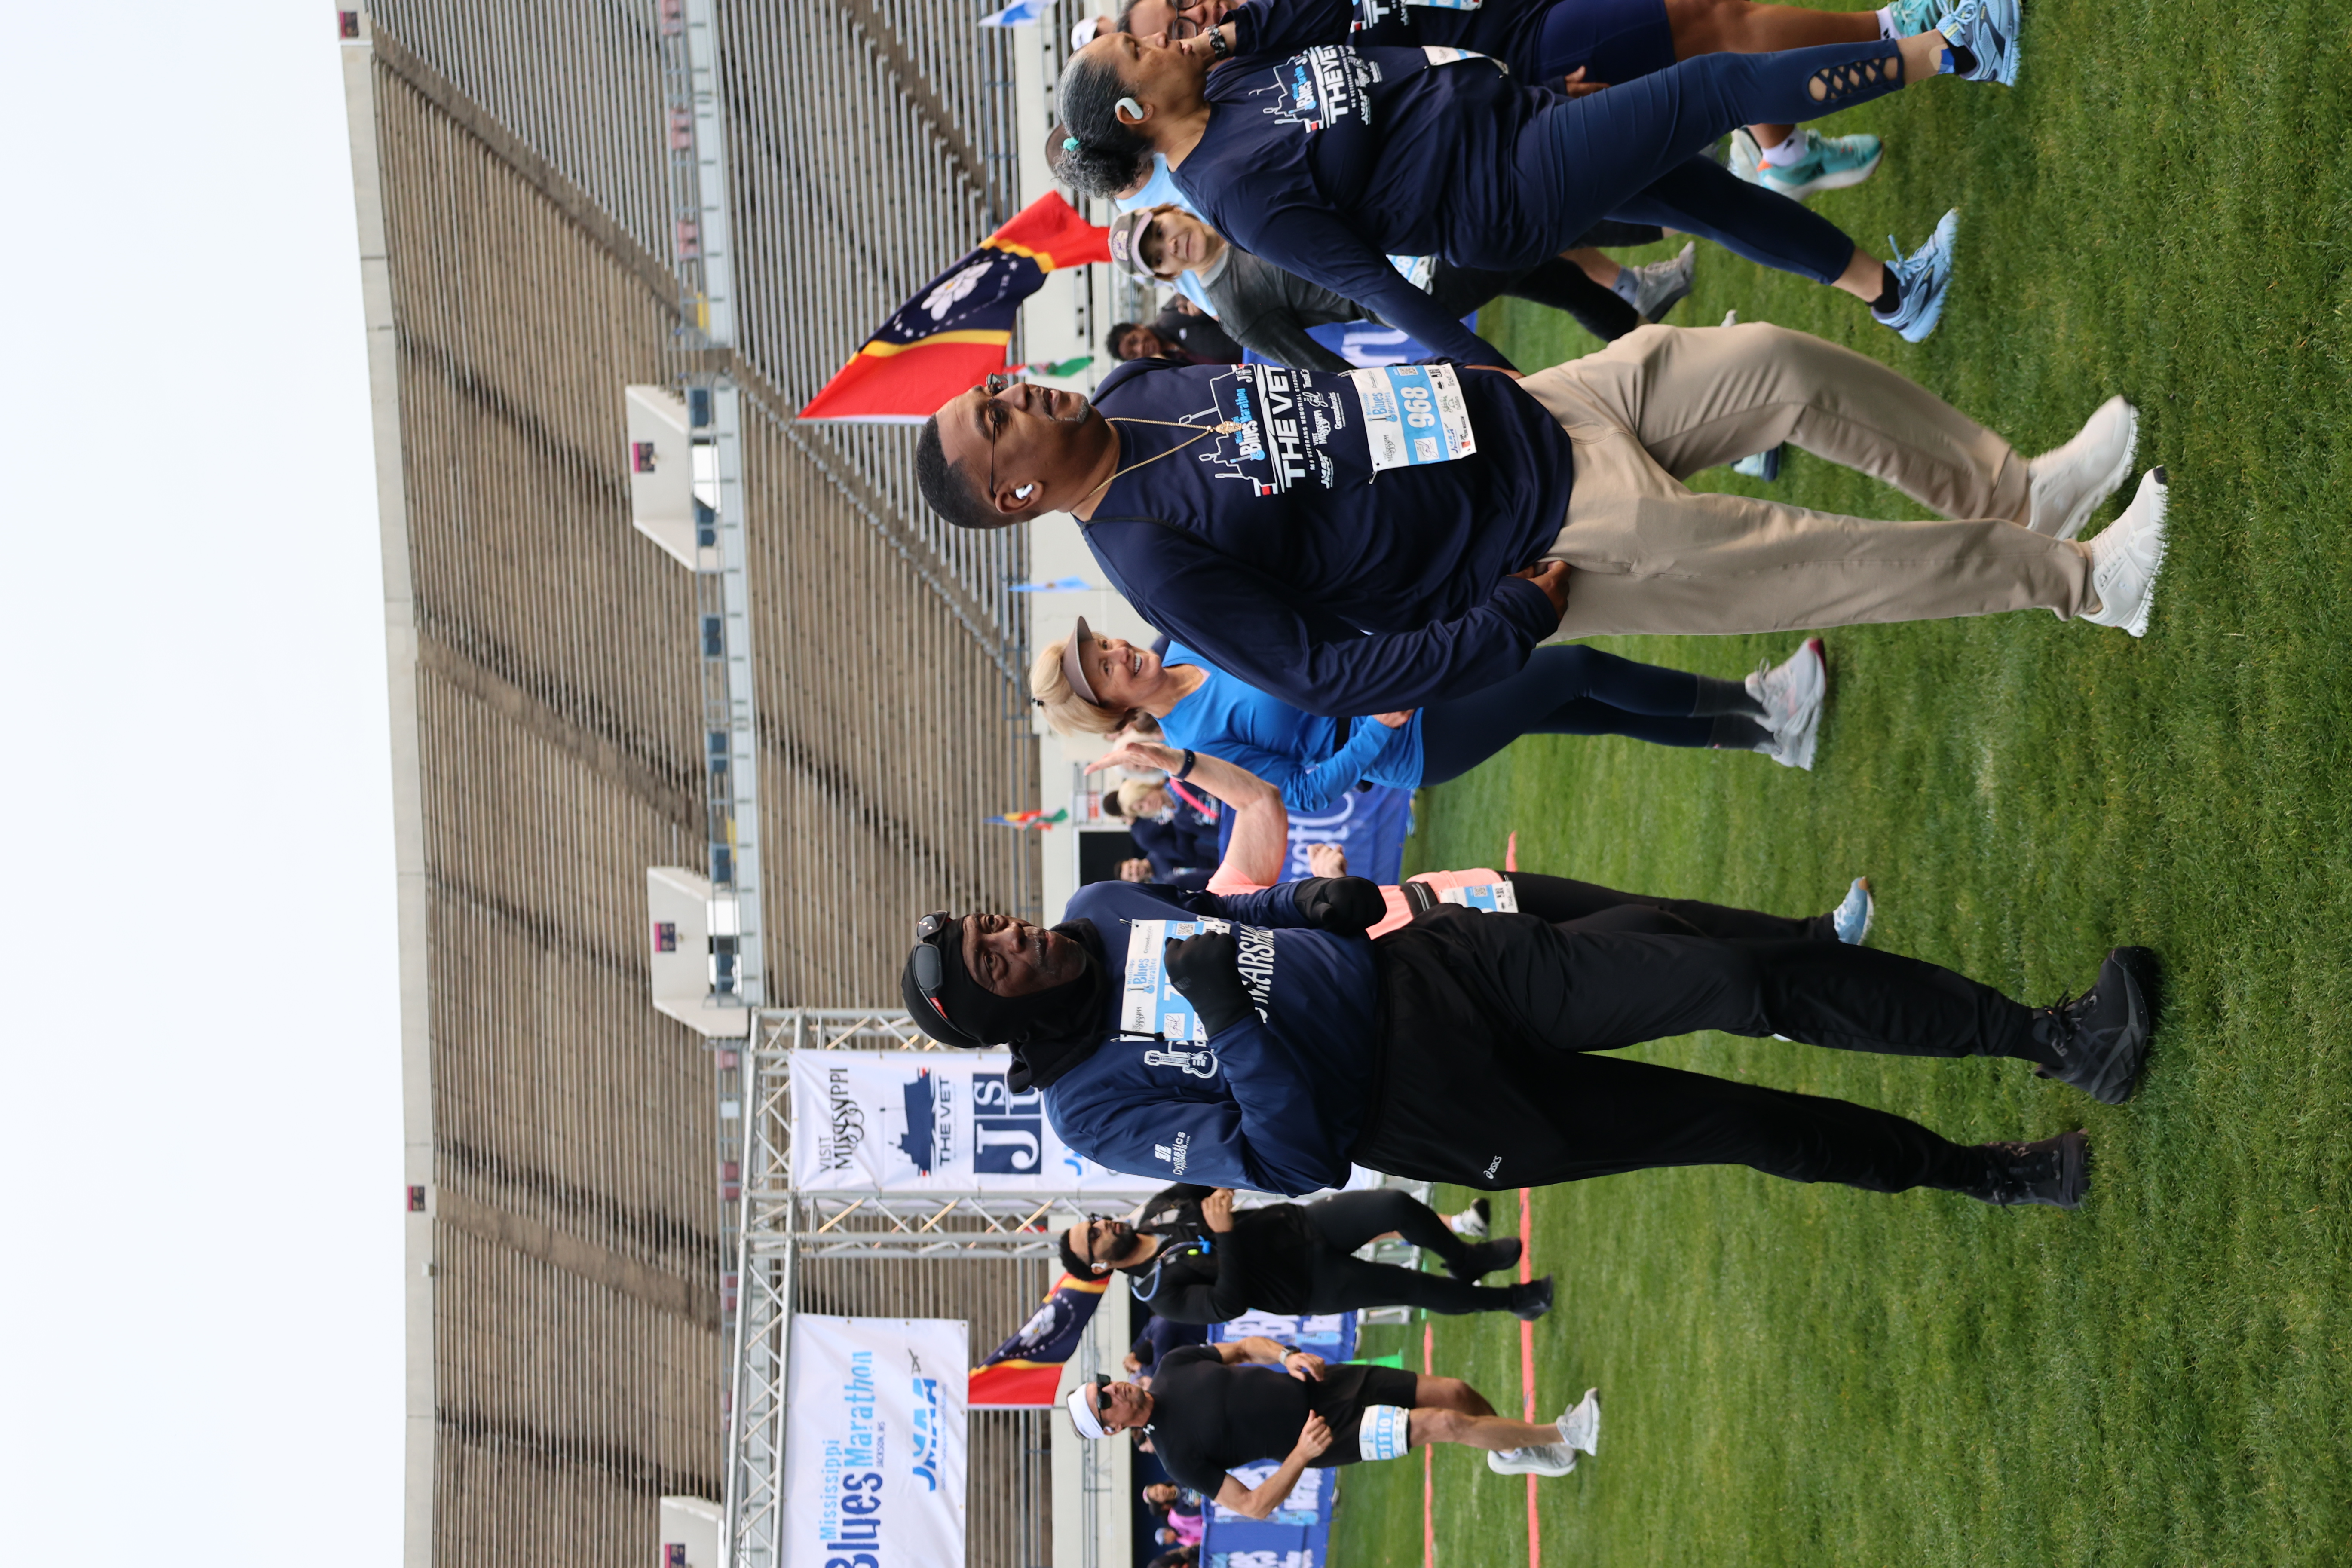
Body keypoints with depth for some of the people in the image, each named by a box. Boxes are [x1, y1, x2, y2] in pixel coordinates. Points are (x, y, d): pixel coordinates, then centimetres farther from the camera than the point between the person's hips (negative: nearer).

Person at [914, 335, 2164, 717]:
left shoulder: (1134, 389, 1)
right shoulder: (1158, 561, -21)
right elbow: (1328, 681, -22)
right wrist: (1520, 620, -21)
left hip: (1527, 412, 7)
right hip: (1554, 539, -7)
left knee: (1784, 367, -4)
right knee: (1820, 566, -11)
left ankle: (2016, 492, 15)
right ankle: (2074, 578, 8)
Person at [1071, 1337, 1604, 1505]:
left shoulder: (1174, 1365, -3)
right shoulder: (1179, 1457, -19)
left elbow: (1245, 1347, 12)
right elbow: (1252, 1506, -18)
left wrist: (1287, 1356, -10)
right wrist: (1301, 1455, -30)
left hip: (1317, 1381, 5)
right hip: (1324, 1433, -5)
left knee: (1455, 1393, 0)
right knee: (1445, 1425, -14)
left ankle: (1512, 1452, 33)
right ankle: (1560, 1434, 7)